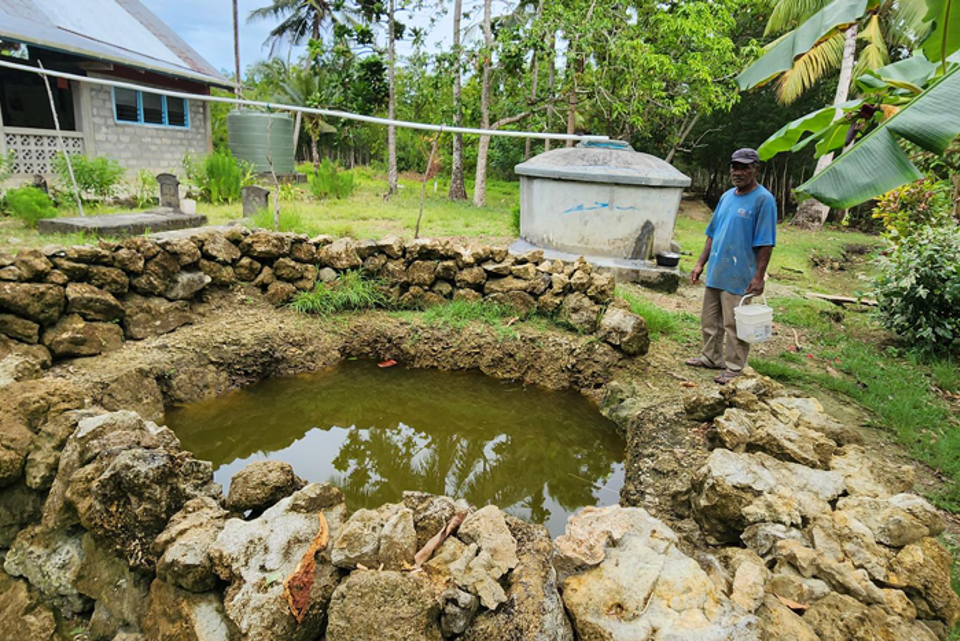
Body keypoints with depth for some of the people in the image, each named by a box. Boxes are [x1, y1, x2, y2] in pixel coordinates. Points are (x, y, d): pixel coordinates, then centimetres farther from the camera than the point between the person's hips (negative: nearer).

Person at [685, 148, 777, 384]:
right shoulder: (727, 196, 11)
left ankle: (734, 368, 13)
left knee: (735, 326, 1)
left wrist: (759, 276, -18)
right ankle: (711, 357, 33)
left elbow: (765, 243, -14)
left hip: (739, 277, -7)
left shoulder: (764, 199, -11)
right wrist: (701, 263, 12)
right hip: (715, 273, 7)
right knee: (709, 321, 17)